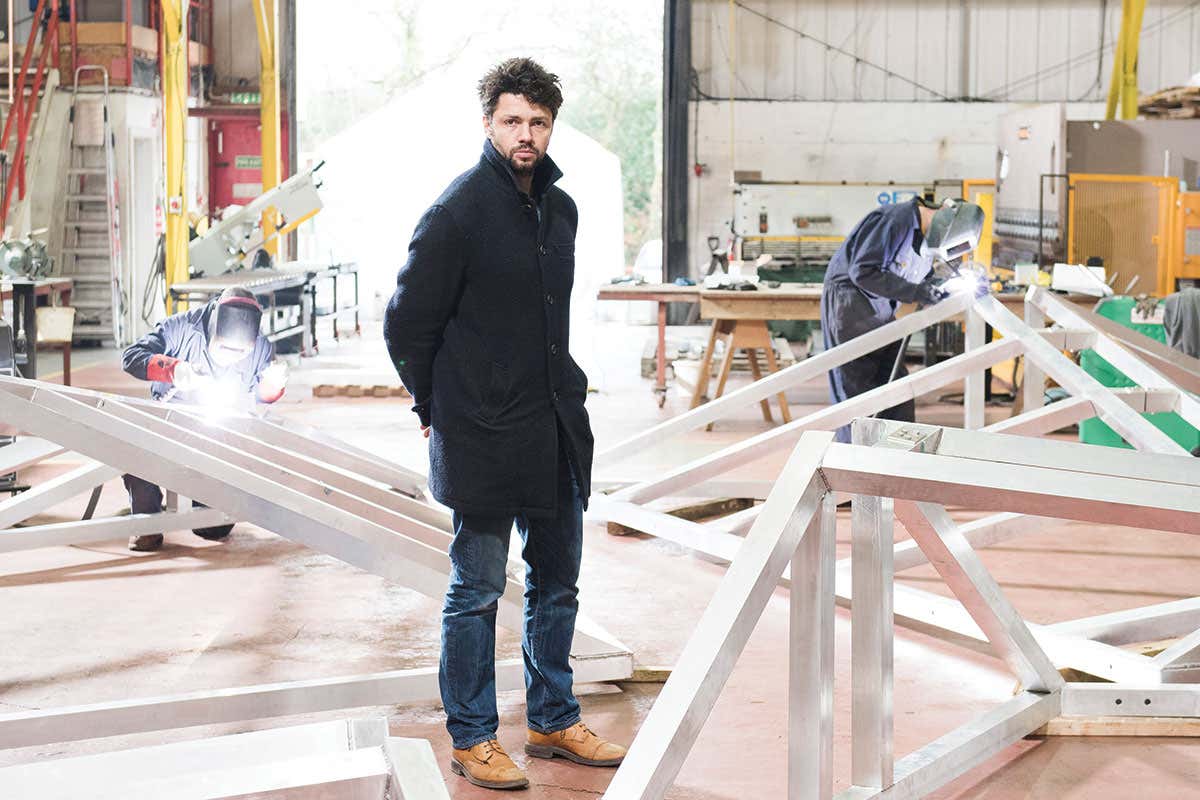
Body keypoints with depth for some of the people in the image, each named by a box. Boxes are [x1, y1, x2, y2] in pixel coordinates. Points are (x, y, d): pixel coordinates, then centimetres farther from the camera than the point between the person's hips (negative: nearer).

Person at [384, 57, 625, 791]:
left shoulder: (561, 209, 9)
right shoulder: (459, 211, -13)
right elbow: (407, 323, -8)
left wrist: (558, 392, 16)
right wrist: (439, 410, -1)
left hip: (557, 429, 7)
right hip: (483, 441, -7)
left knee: (557, 584, 16)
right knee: (478, 592, 4)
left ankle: (554, 722, 30)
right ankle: (473, 739, 17)